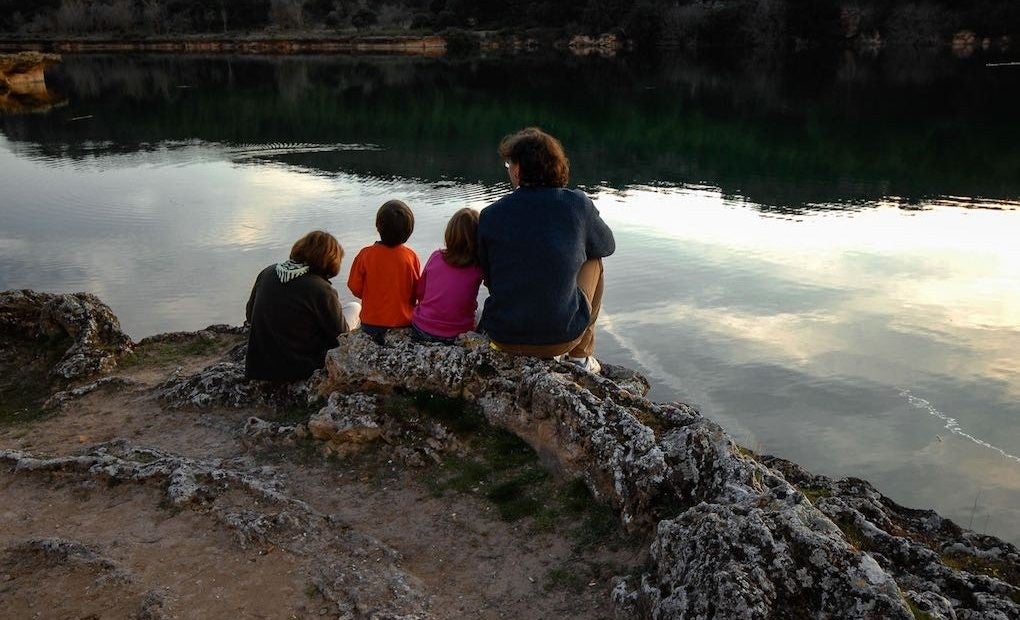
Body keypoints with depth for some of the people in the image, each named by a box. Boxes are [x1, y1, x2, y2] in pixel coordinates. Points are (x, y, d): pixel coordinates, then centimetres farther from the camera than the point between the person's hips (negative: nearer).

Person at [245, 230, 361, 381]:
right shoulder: (322, 290, -20)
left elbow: (249, 316, 10)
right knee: (354, 307, 12)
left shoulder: (266, 273, -2)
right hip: (300, 371, -6)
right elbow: (340, 336, -9)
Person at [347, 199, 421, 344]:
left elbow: (356, 289, -3)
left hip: (372, 323, -1)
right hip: (403, 321, 1)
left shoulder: (365, 255, -13)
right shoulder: (411, 256, -11)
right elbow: (417, 292, 0)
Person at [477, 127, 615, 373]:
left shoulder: (490, 215, -6)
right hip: (562, 337, -2)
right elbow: (607, 245, 12)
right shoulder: (577, 204, -8)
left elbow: (489, 278, 6)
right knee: (593, 261, 25)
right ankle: (581, 356, 25)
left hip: (503, 337, 3)